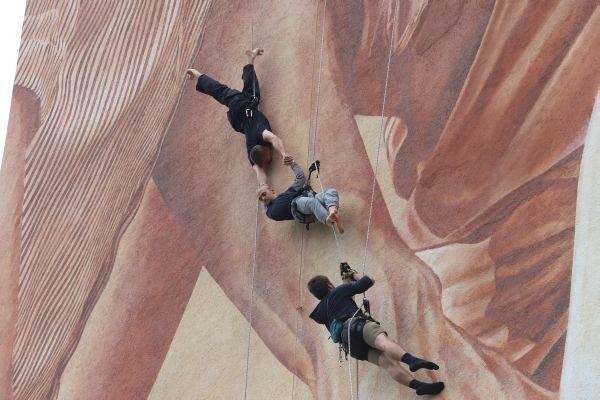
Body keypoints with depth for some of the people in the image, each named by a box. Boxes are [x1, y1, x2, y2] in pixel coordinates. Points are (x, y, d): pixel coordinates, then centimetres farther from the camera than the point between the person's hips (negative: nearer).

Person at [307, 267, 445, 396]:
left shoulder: (320, 312, 34)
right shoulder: (337, 292, 18)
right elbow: (368, 281, 16)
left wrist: (346, 281, 62)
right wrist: (354, 275, 36)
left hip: (349, 343, 6)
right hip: (355, 324, -6)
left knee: (387, 361, -12)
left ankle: (418, 385, -34)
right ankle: (412, 360, -65)